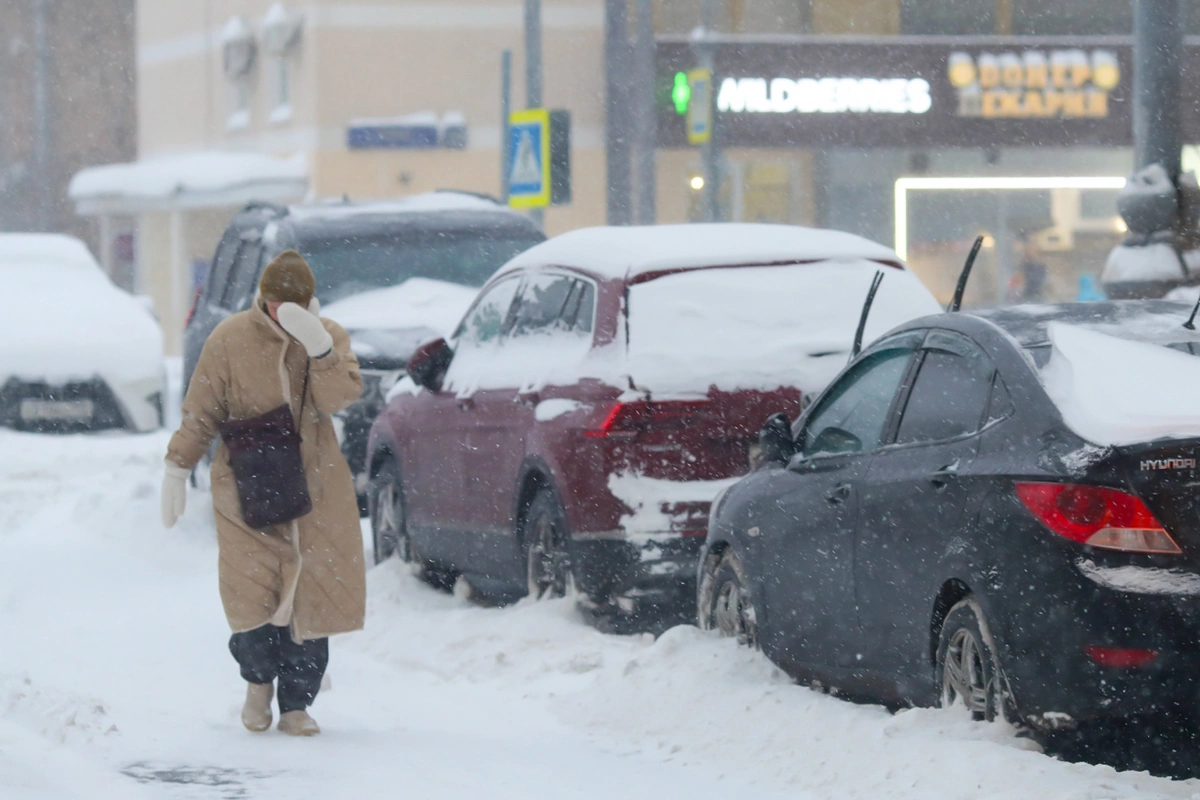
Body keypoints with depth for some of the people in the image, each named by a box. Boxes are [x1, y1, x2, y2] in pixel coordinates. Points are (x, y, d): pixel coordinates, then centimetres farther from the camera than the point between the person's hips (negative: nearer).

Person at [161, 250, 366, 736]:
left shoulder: (330, 336, 2)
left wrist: (319, 348, -27)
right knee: (252, 593, -11)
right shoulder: (230, 341, -3)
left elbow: (340, 398, -14)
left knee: (312, 595, -3)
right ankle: (258, 681, 17)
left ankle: (297, 703, 9)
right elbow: (200, 413, 3)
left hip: (316, 487, 2)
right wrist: (177, 471, 1)